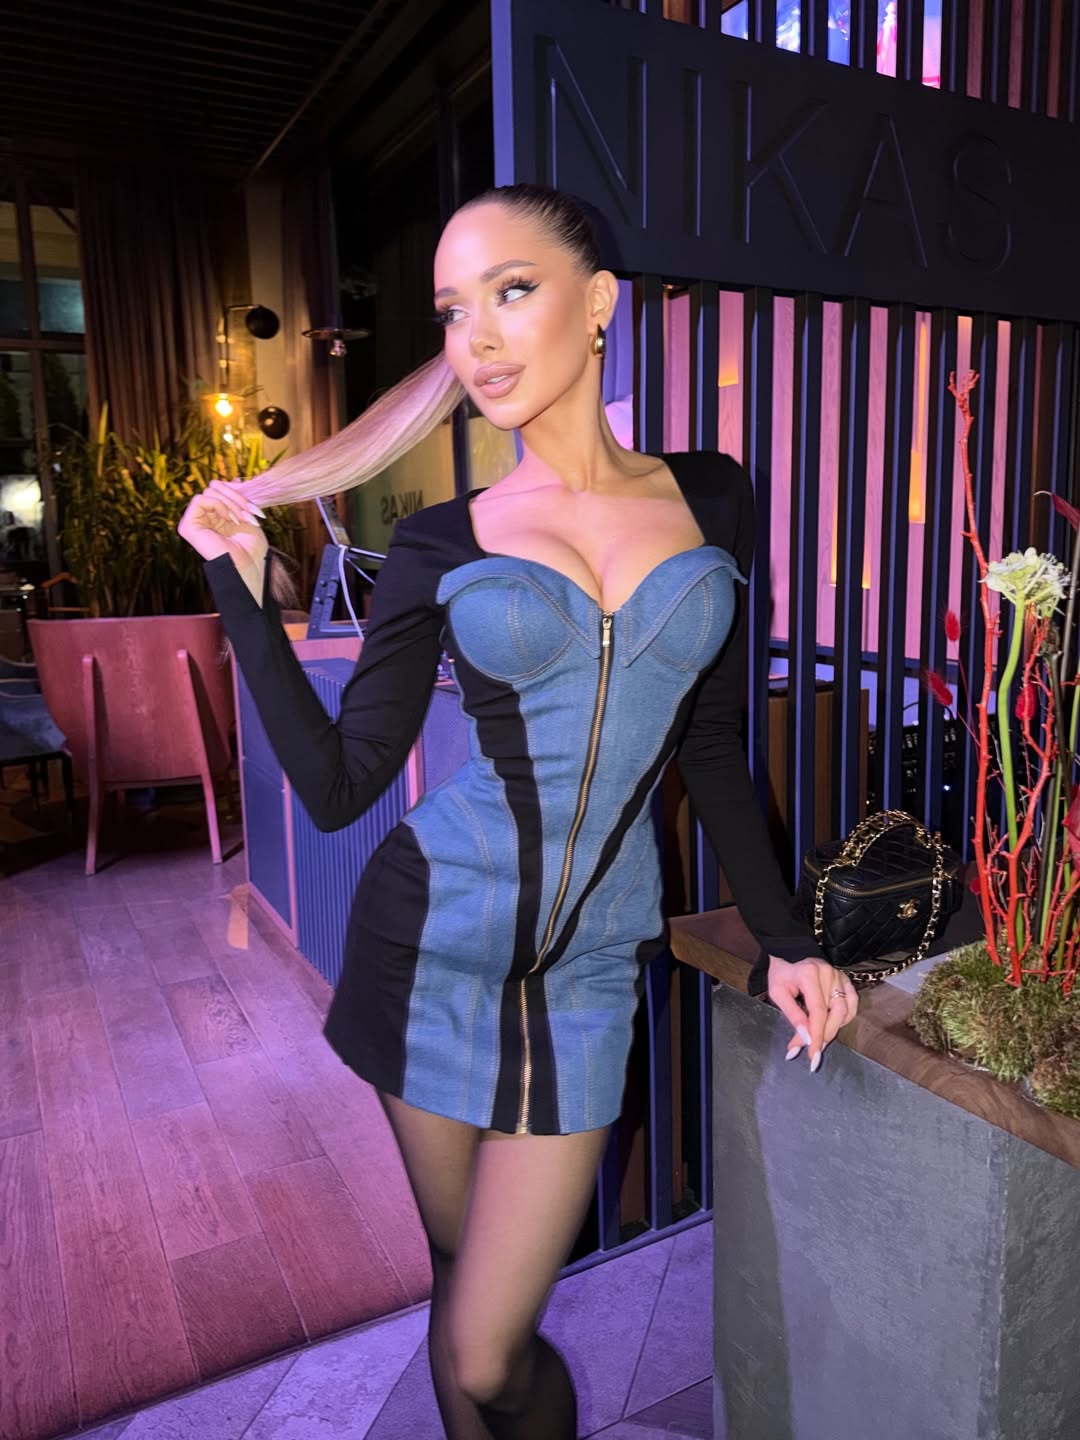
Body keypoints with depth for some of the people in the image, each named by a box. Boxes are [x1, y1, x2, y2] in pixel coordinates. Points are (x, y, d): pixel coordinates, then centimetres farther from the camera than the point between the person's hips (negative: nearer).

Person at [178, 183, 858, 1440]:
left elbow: (712, 748, 8)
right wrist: (242, 585, -5)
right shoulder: (440, 549, -2)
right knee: (463, 1283, 17)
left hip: (587, 960, 0)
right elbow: (337, 786, -4)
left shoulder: (712, 501, 3)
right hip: (434, 935, 0)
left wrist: (780, 938, 4)